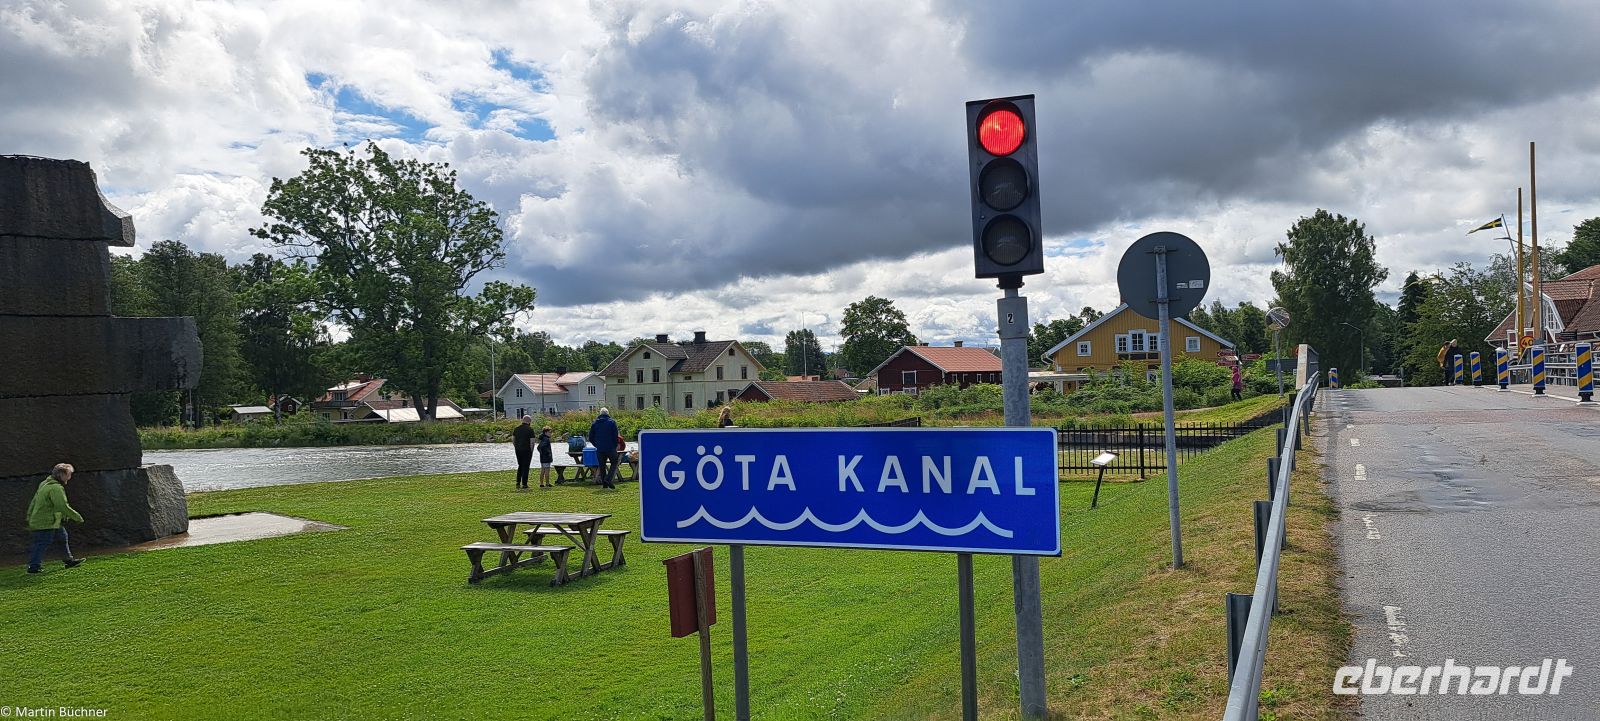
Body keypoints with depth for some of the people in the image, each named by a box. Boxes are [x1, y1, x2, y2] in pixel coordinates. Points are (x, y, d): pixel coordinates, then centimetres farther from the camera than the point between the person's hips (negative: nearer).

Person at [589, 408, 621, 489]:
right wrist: (615, 446, 8)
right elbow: (615, 436, -5)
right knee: (614, 463, 9)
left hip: (600, 449, 3)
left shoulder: (594, 423, 9)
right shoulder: (612, 422, -1)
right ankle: (608, 479, -9)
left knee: (602, 466, 12)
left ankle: (604, 483, 10)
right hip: (610, 448, -3)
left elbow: (591, 438, 9)